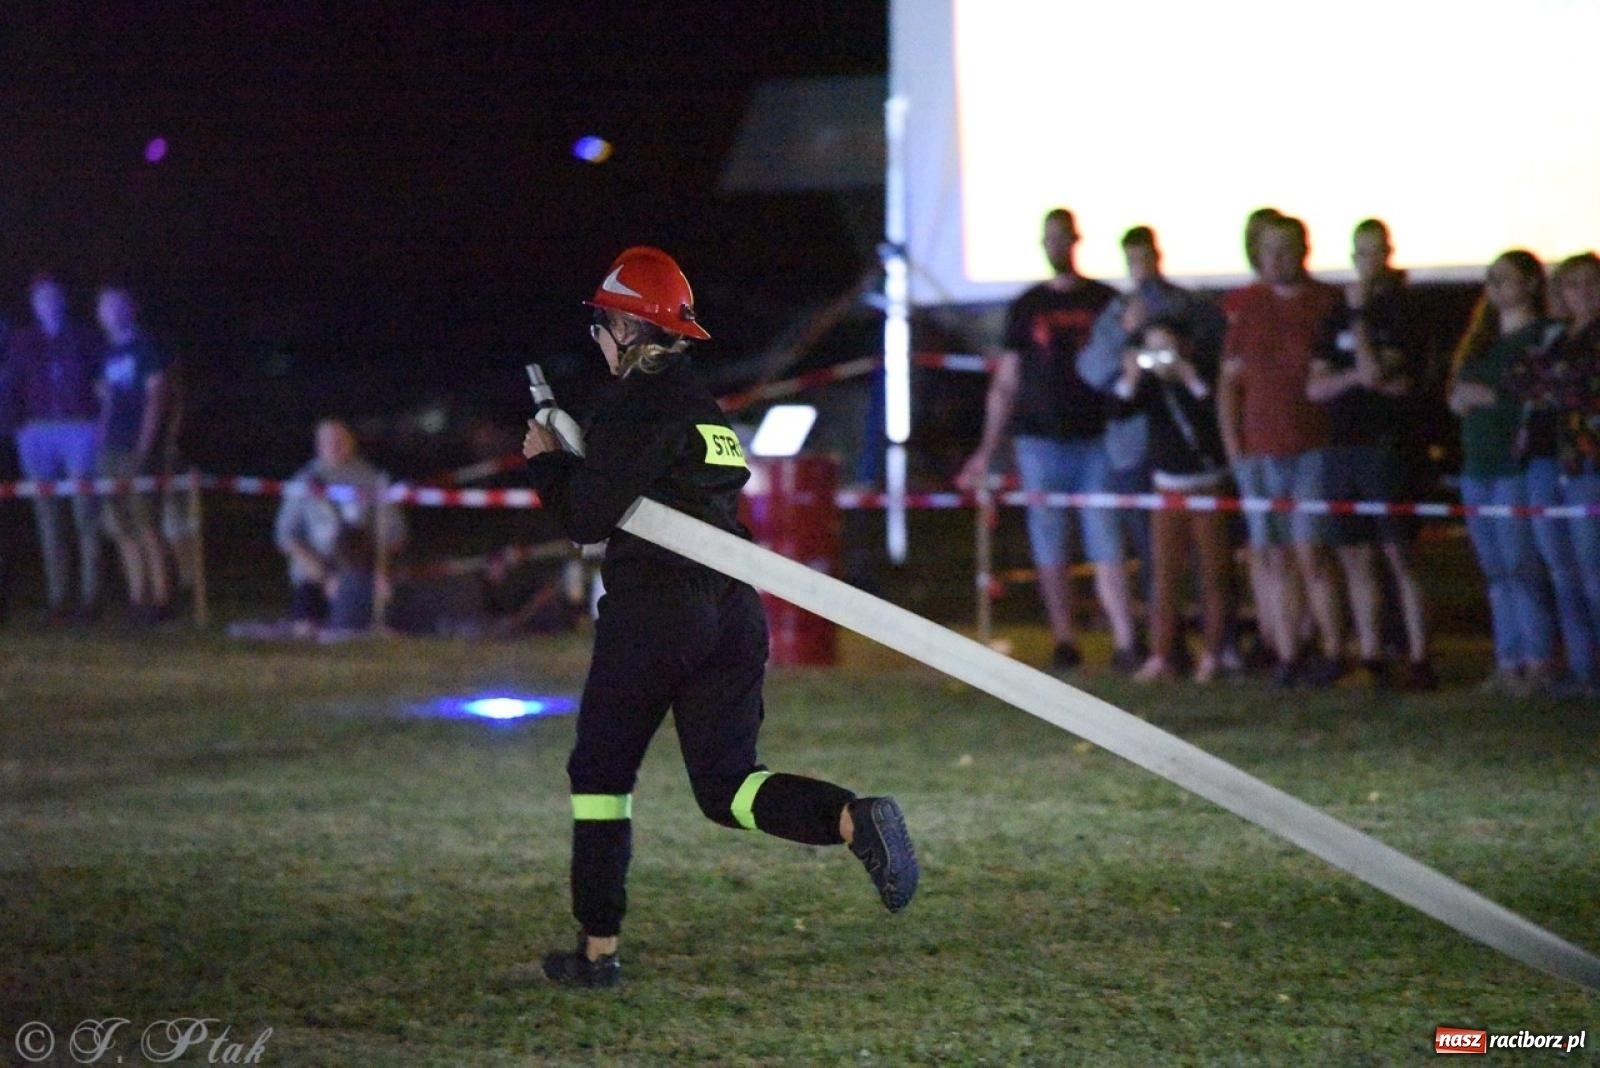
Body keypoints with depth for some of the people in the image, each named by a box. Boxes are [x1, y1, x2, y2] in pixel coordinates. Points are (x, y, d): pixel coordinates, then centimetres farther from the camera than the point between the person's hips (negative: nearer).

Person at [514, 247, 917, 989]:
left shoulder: (634, 406, -9)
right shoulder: (704, 404, 18)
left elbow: (587, 520, -12)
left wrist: (545, 462, 5)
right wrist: (571, 460, 21)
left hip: (651, 614, -7)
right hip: (732, 613, 7)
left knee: (600, 773, 8)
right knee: (727, 787, 6)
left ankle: (598, 948, 8)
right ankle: (853, 819, -20)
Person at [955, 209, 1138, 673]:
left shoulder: (1106, 302, 8)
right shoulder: (1026, 307, 9)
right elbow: (1005, 383, 11)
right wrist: (987, 449, 5)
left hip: (1097, 438, -1)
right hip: (1040, 439, 1)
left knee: (1106, 544, -5)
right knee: (1050, 548, 2)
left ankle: (1125, 644, -9)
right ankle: (1065, 642, 8)